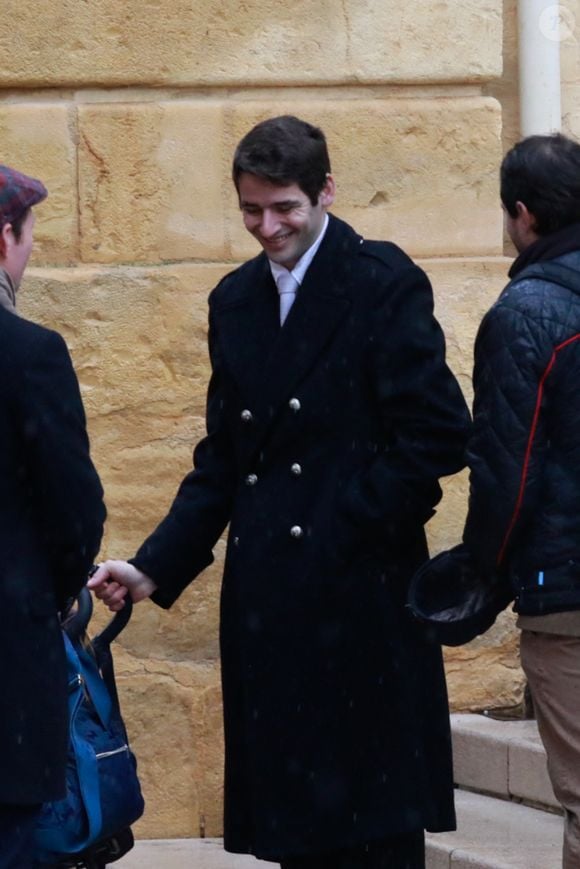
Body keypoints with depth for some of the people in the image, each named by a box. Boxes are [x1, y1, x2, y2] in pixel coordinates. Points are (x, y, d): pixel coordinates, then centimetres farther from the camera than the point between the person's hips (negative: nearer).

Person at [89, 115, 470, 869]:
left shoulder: (385, 284, -5)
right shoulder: (235, 300, 14)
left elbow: (437, 437, -10)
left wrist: (350, 526, -11)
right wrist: (156, 567, 7)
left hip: (361, 600, -6)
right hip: (265, 602, 6)